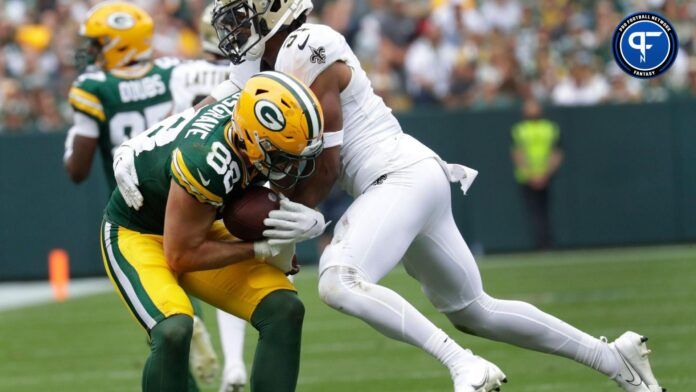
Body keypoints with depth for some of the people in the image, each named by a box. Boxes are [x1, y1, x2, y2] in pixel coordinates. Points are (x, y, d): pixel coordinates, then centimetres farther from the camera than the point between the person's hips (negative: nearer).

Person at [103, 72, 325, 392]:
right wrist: (261, 250, -21)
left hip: (199, 226, 7)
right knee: (174, 330, -32)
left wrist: (309, 221, -17)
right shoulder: (207, 164, -38)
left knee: (284, 310, -9)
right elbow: (181, 255, -24)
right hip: (136, 232, -7)